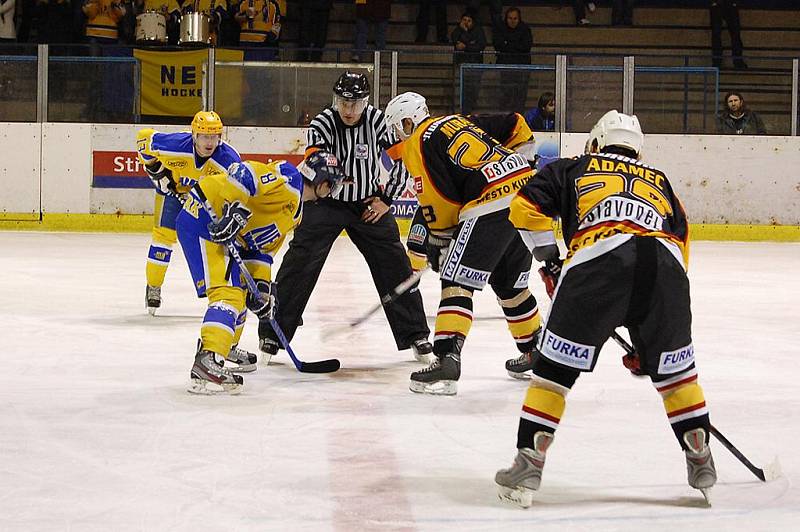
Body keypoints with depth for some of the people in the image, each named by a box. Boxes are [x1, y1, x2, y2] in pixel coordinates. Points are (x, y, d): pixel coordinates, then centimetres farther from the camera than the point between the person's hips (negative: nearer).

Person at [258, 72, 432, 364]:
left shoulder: (378, 120, -12)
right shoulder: (322, 123, -17)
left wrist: (387, 199, -4)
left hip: (368, 204, 2)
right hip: (327, 202, -2)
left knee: (394, 265, -1)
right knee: (299, 264, -13)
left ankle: (415, 334, 11)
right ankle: (272, 333, -4)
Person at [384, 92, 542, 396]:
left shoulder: (418, 143, 2)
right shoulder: (460, 120, 25)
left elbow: (438, 200, -3)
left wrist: (439, 243, 9)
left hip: (491, 205, -9)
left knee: (457, 283, -8)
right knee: (510, 285, 24)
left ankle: (447, 361, -20)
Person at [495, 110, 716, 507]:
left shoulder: (573, 170, 30)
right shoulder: (659, 182, 37)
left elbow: (526, 207, 16)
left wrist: (550, 262, 28)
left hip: (597, 263, -3)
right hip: (665, 262, 3)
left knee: (554, 365, 7)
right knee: (674, 367, 22)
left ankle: (529, 464, 4)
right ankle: (701, 460, 26)